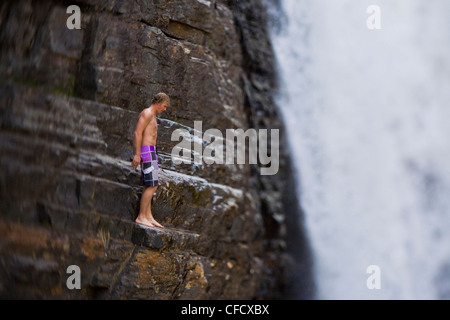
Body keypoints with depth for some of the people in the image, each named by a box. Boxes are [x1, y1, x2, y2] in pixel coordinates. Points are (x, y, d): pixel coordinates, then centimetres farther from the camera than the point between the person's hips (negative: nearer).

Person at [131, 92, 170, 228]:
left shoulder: (152, 116, 22)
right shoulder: (147, 113, -9)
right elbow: (138, 133, -18)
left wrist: (137, 155, 22)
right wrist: (137, 154, -23)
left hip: (150, 152, 11)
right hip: (147, 151, -11)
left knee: (149, 186, 8)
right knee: (152, 185, -12)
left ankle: (148, 217, 9)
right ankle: (141, 217, -11)